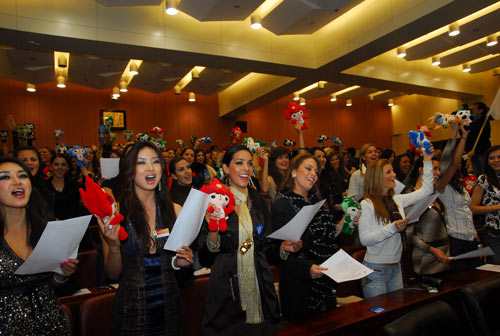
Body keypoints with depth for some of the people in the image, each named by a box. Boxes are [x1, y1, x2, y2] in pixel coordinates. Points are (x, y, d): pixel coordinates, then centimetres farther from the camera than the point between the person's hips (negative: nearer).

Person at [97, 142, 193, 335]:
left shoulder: (174, 210, -4)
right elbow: (113, 273, -5)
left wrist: (179, 262, -10)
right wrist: (113, 245, -22)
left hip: (169, 305, 3)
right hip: (131, 307, -2)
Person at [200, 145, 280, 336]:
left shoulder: (258, 202, 5)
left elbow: (268, 249, 12)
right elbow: (205, 258, -9)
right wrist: (213, 231, -26)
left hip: (260, 286, 4)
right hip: (226, 290, -4)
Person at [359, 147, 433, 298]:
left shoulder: (398, 200, 4)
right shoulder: (367, 204, -15)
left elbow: (426, 190, 9)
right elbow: (364, 239, -20)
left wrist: (427, 161, 5)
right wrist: (392, 228, -25)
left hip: (396, 266, 6)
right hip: (375, 269, -6)